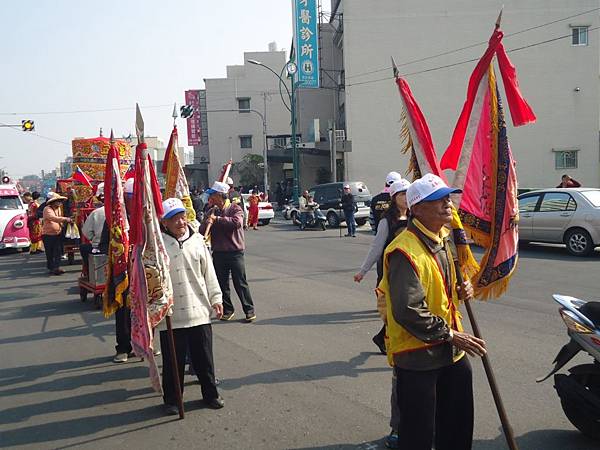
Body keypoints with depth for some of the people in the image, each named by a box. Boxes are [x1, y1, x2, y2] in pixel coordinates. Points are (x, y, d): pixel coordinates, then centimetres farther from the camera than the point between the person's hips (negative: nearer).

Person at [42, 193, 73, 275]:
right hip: (48, 234, -7)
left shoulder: (59, 208, 12)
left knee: (58, 252, 5)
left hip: (58, 234, 7)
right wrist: (65, 219, -38)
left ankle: (57, 267, 12)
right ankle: (51, 268, 7)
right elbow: (53, 218, -31)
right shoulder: (47, 209, -14)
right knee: (50, 253, -1)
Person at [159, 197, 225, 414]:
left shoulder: (197, 240, 4)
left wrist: (216, 299, 10)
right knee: (173, 360, 8)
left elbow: (209, 272, 10)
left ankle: (211, 394, 29)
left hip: (199, 311, 3)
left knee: (204, 357, 12)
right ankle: (172, 399, 27)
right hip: (171, 314, -3)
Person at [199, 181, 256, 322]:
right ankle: (227, 309, 24)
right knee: (222, 283, 10)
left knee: (240, 283, -1)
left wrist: (218, 219, -19)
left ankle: (249, 310, 8)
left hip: (235, 252, -5)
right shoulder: (211, 212, 10)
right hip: (218, 253, 5)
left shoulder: (235, 209, -4)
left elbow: (237, 222, -25)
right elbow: (202, 231, 4)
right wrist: (208, 221, -17)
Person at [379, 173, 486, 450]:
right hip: (416, 355, -9)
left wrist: (462, 288, 2)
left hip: (451, 351, 9)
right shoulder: (406, 252, -24)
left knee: (459, 427, 24)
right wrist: (449, 335, -20)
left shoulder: (445, 239, 8)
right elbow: (408, 312, -26)